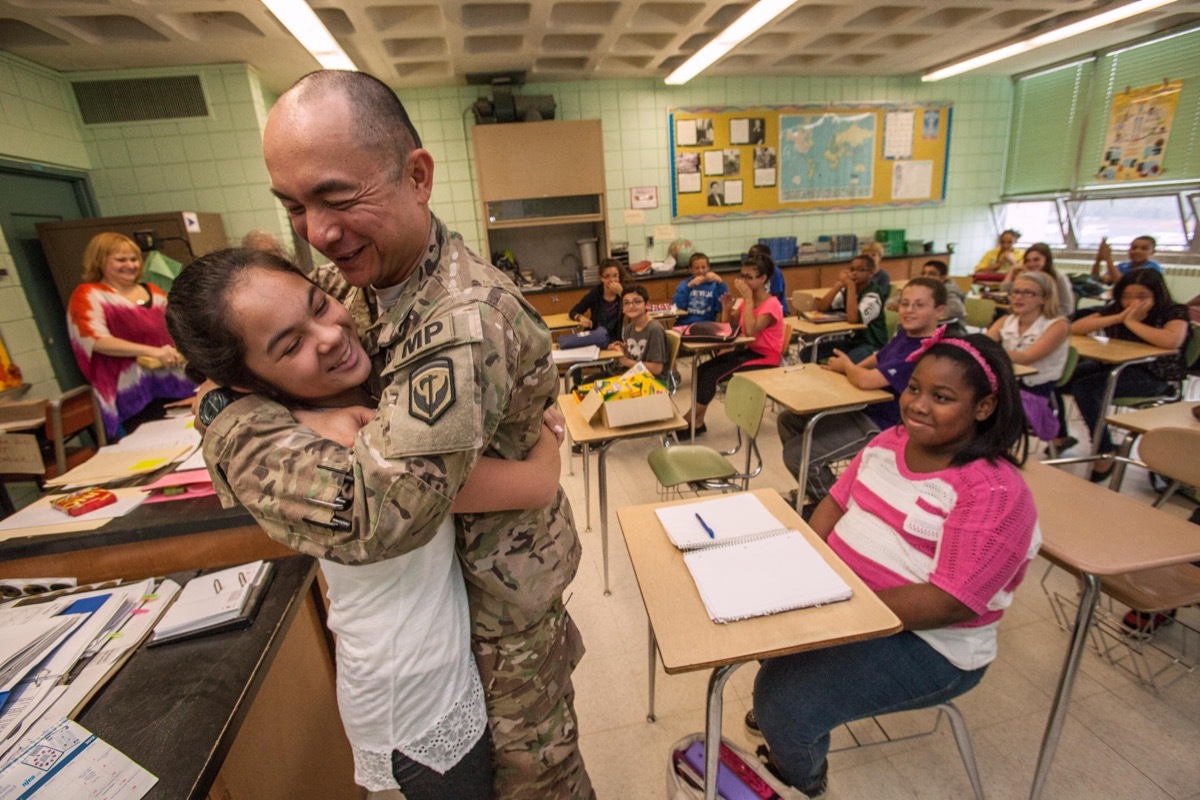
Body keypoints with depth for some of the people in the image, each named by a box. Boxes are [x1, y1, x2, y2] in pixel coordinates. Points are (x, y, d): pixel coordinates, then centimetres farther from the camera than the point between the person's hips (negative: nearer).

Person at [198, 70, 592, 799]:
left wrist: (228, 418, -26)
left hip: (502, 580, -7)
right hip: (464, 560, 8)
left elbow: (368, 513, -40)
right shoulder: (379, 274, -5)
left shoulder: (465, 320, -36)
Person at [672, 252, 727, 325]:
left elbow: (722, 308, -5)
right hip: (684, 325, 0)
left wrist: (720, 282, -12)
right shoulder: (684, 284, 14)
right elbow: (677, 306, -2)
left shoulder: (714, 285, 11)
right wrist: (689, 286, -9)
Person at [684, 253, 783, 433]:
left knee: (713, 374, -21)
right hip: (749, 350, 8)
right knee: (703, 369, -11)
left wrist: (748, 298, -27)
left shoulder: (771, 305, -17)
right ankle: (697, 421, -9)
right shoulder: (746, 301, 6)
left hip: (766, 358, -8)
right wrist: (726, 307, -7)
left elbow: (750, 330, -32)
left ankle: (689, 421, -8)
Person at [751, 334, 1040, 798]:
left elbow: (949, 602, -27)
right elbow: (837, 502, 6)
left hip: (925, 643, -7)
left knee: (785, 700, -19)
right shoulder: (891, 440, 0)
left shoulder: (994, 494, -22)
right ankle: (782, 727, 31)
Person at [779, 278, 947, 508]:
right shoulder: (905, 333, 4)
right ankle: (818, 491, 25)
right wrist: (849, 366, 3)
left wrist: (846, 365, -8)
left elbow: (867, 380, -31)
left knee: (796, 454, -19)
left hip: (881, 426, -10)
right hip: (860, 408, 10)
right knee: (787, 420, 12)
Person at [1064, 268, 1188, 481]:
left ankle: (1106, 452, -17)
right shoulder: (1115, 309, 3)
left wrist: (1132, 322, -22)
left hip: (1154, 376, -6)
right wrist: (1119, 317, -18)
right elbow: (1075, 328, -9)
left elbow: (1171, 341, -31)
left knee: (1085, 388, -30)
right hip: (1115, 365, 6)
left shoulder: (1174, 313, -9)